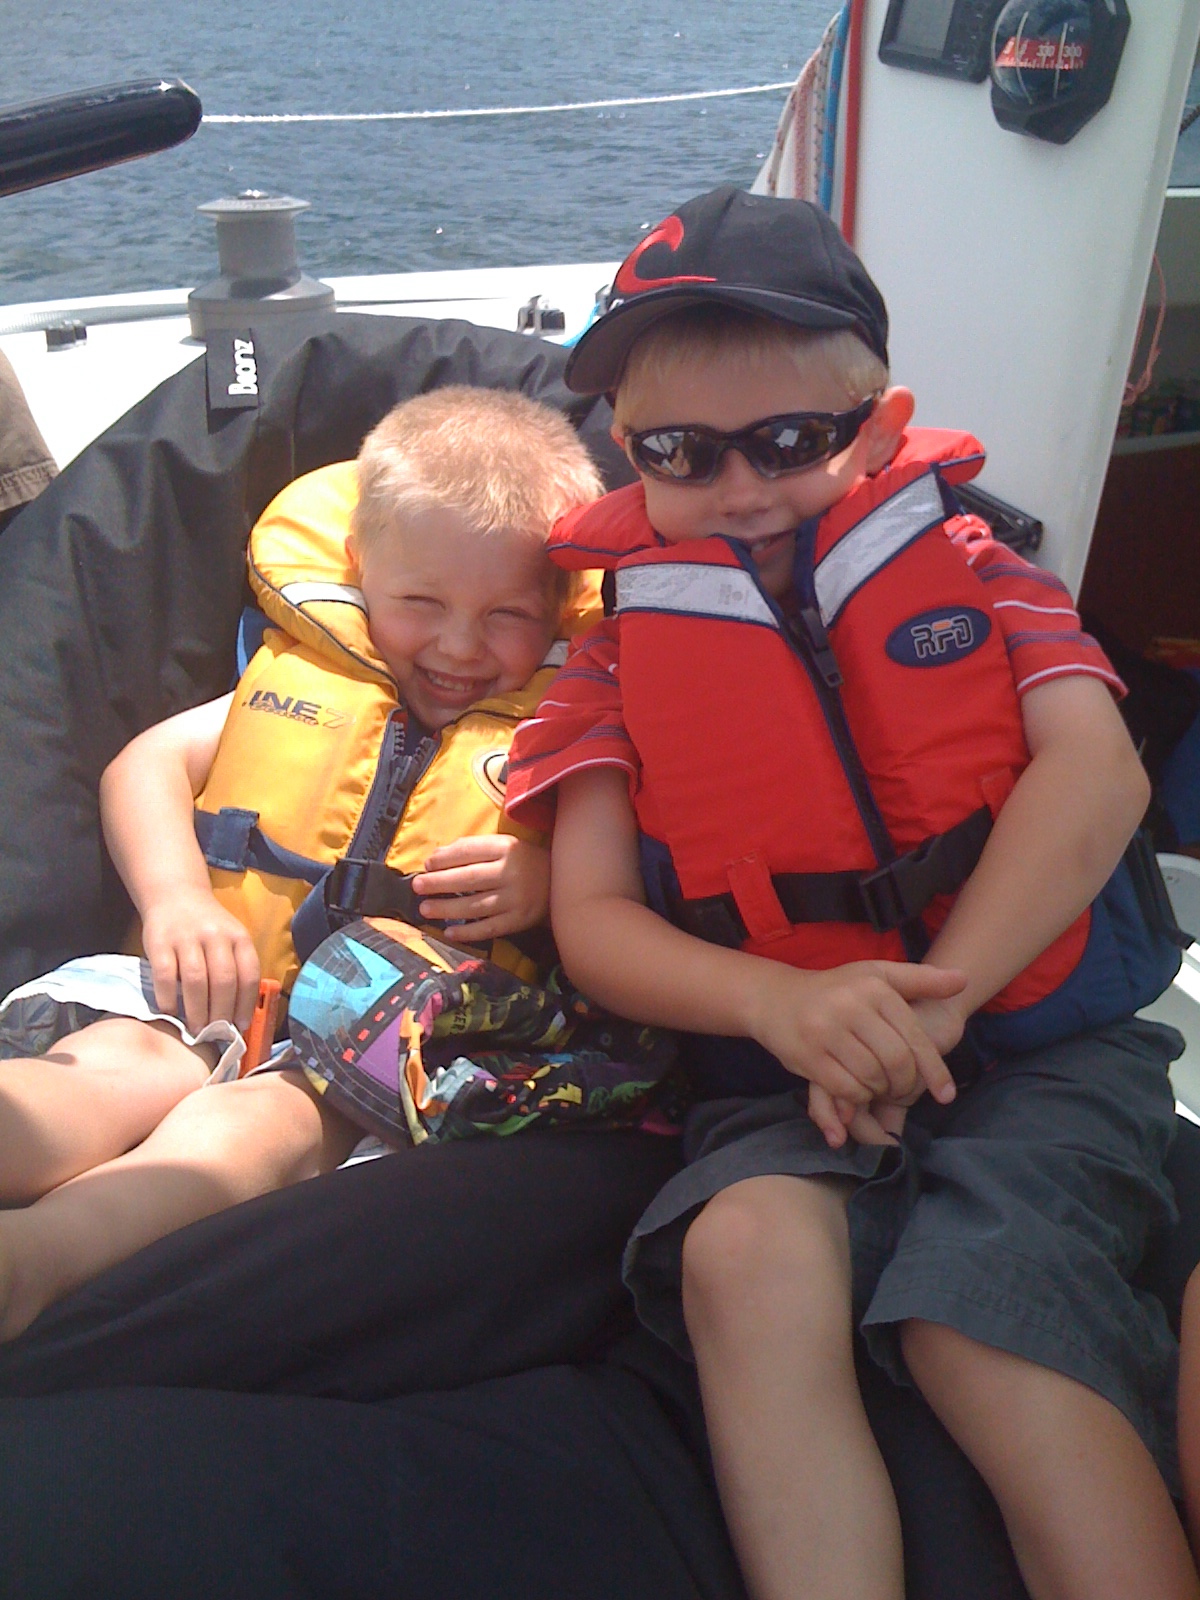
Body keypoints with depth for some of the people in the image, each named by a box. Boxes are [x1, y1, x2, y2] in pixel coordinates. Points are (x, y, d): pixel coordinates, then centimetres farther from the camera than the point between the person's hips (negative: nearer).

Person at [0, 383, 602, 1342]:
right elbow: (144, 764, 15)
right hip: (219, 1001, 3)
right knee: (114, 1068, -29)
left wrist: (548, 877, -12)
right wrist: (174, 897, -4)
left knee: (262, 1120, -34)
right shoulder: (304, 678, 16)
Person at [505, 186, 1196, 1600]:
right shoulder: (625, 652, 9)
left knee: (978, 1316, -26)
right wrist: (783, 1001, -18)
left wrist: (935, 997, -17)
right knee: (748, 1247, -29)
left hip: (1038, 1045, 0)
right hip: (787, 1080, 1)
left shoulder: (965, 561, 9)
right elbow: (591, 922, 2)